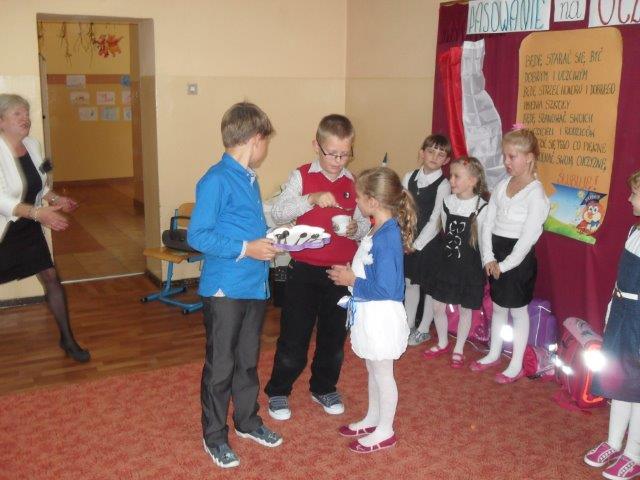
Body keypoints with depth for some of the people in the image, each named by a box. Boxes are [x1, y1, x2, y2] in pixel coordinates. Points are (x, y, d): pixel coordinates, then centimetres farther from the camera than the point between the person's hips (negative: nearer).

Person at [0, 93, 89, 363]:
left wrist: (54, 198, -3)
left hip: (28, 229, 6)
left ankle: (67, 339, 18)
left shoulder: (32, 145, 1)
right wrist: (37, 212, -38)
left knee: (51, 278, 6)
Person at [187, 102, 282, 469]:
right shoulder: (216, 180, -16)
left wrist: (269, 239, 4)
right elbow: (197, 235, -19)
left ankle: (248, 421, 38)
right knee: (221, 366, 6)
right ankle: (215, 436, 23)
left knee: (248, 360, 21)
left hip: (256, 286, 8)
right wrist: (245, 249, -21)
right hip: (226, 288, -8)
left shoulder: (250, 179, 9)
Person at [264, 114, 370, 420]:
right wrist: (311, 198, -30)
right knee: (294, 335, 4)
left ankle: (324, 388, 36)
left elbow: (365, 226, 6)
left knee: (334, 335, 15)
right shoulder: (301, 176, -5)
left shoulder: (353, 183, 4)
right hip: (305, 270, -3)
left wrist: (356, 228, -16)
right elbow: (277, 213, -17)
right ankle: (278, 392, 24)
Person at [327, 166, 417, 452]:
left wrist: (352, 281, -17)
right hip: (368, 312, 9)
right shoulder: (379, 230, 2)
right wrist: (350, 273, 1)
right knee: (373, 370, 23)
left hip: (381, 315, -9)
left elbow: (385, 289, -27)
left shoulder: (387, 237, -26)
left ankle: (385, 431, 26)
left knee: (382, 373, 9)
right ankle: (373, 418, 41)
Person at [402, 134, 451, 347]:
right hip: (409, 240, 5)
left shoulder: (443, 185, -12)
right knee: (410, 282, 15)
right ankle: (408, 325, 30)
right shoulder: (409, 177, 2)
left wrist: (418, 244, -15)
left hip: (428, 241, -4)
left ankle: (423, 330, 22)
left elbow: (435, 220, -14)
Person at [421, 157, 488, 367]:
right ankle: (443, 344, 34)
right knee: (438, 305, 12)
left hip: (469, 267, -5)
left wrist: (483, 270, -7)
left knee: (465, 309, 11)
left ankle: (458, 350, 29)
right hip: (446, 262, 5)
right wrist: (450, 249, 11)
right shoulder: (447, 202, -3)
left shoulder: (481, 208, -17)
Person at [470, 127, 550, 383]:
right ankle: (494, 354, 36)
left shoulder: (536, 193, -16)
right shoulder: (502, 185, 4)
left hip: (519, 258, -6)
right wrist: (489, 258, -5)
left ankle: (516, 365, 21)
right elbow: (488, 223, 4)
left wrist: (505, 265, -15)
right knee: (497, 306, 19)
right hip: (496, 255, 6)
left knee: (518, 310, 7)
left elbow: (528, 237, -18)